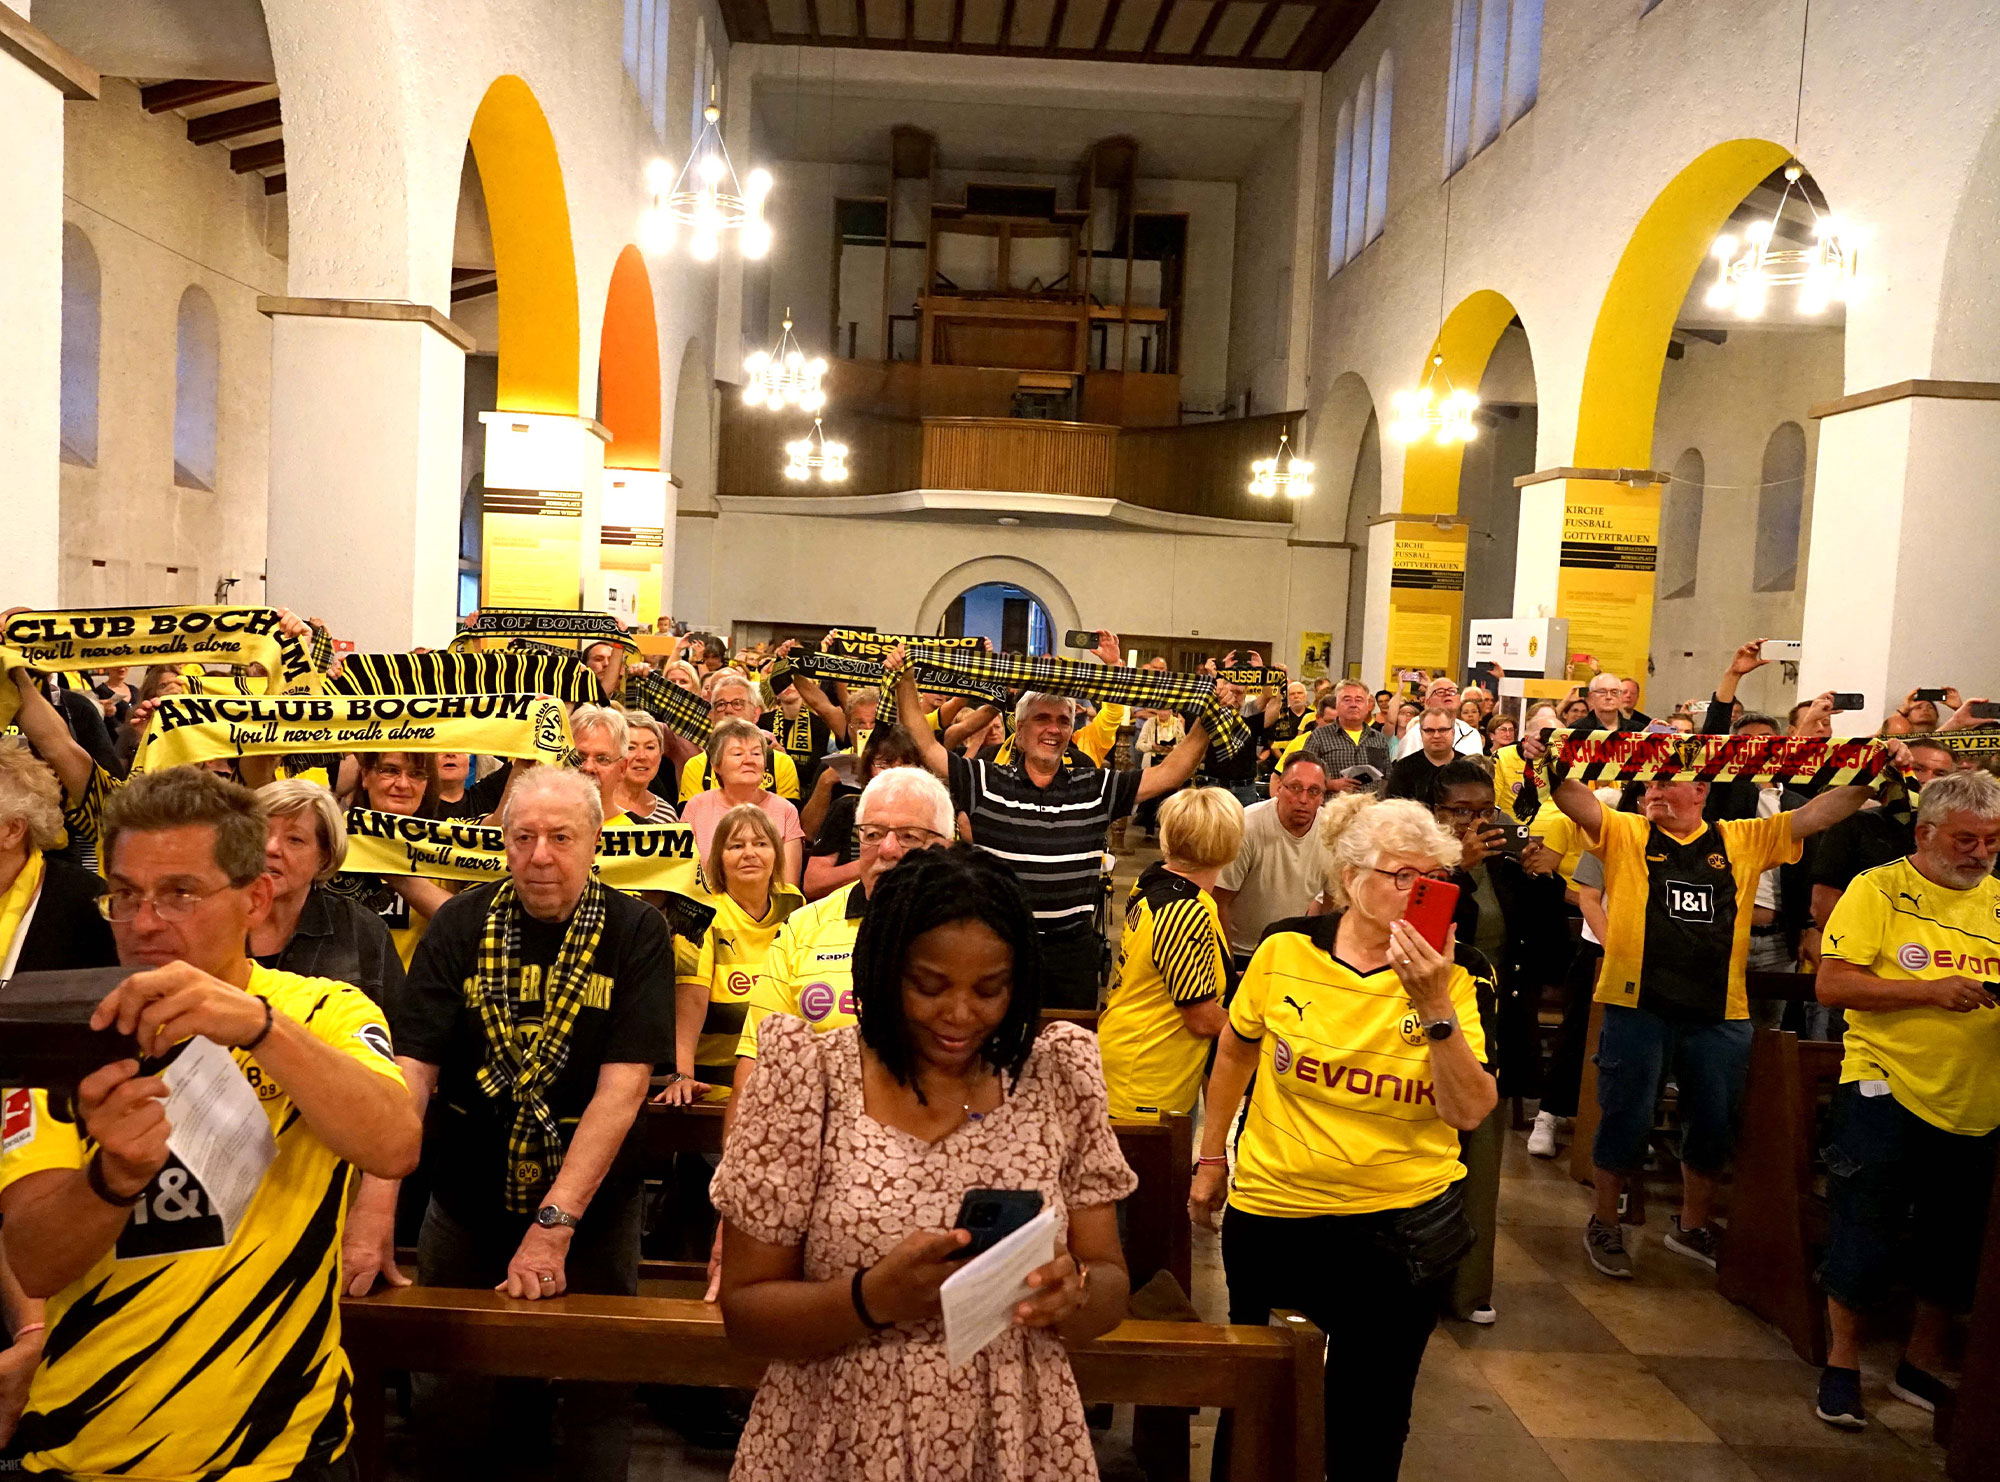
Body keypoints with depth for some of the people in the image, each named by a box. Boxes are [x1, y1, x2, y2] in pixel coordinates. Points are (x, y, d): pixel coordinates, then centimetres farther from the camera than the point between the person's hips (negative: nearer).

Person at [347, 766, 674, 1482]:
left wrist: (555, 1220, -26)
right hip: (466, 1203, 2)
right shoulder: (461, 925, -7)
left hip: (592, 1207, -2)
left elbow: (623, 1084, -19)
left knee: (597, 1396, 10)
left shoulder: (635, 931, -12)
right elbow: (410, 1068, -15)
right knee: (455, 1408, 16)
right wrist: (374, 1208, -27)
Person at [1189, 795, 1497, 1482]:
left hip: (1400, 1222, 0)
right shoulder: (1285, 950, -9)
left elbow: (1469, 1112, -16)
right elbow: (1236, 1050, 6)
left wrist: (1434, 1007, -27)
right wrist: (1212, 1157, 11)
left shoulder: (1448, 978, -8)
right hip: (1270, 1211, 0)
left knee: (1369, 1425, 15)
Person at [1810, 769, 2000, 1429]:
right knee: (1865, 1233, 3)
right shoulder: (1878, 889, -5)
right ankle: (1842, 1363, 21)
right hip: (1887, 1090, -4)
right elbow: (1831, 984, -12)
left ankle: (1924, 1363, 33)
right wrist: (1931, 990, -21)